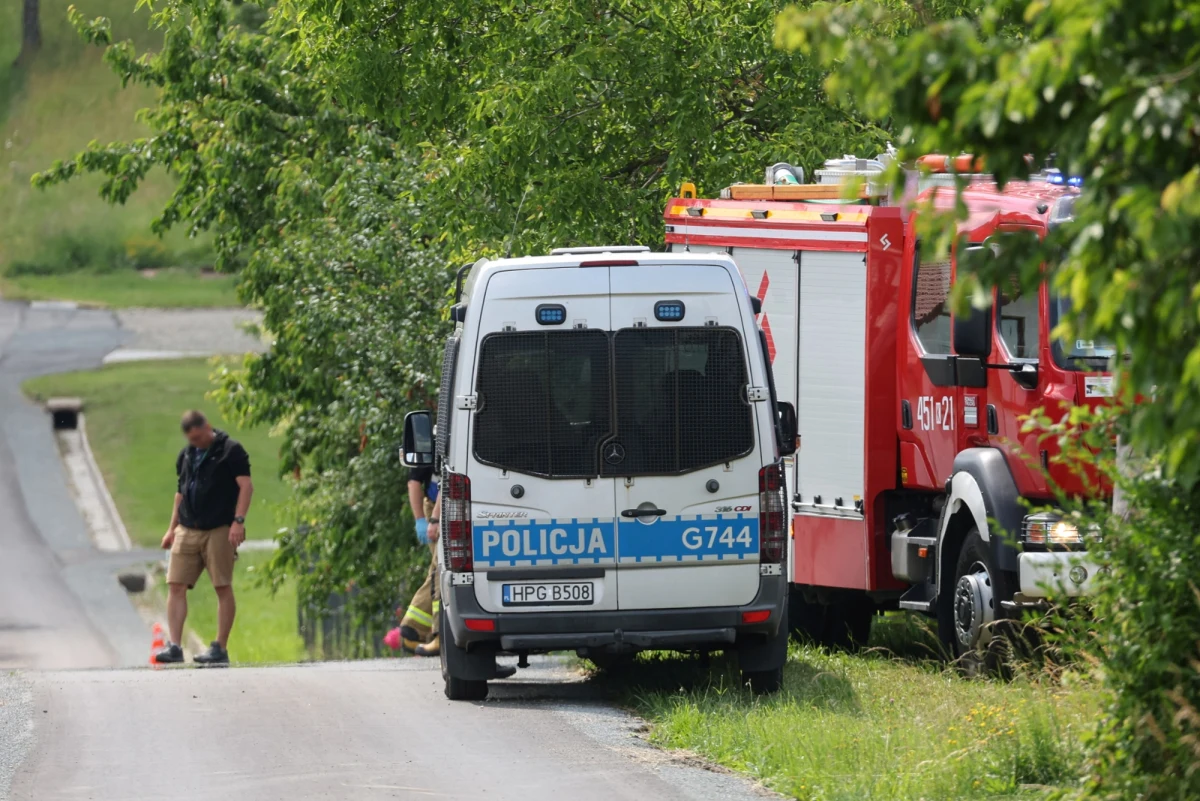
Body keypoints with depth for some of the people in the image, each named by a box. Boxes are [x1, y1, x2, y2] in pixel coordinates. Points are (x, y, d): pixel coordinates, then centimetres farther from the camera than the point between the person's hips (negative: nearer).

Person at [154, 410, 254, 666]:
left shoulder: (230, 450, -3)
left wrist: (238, 521, -18)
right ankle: (174, 646, -5)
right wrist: (172, 528, 21)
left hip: (219, 530, -6)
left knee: (223, 588, -2)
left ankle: (220, 648, 2)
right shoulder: (186, 455, 17)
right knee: (176, 586, -3)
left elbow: (246, 486, -9)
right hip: (187, 530, 6)